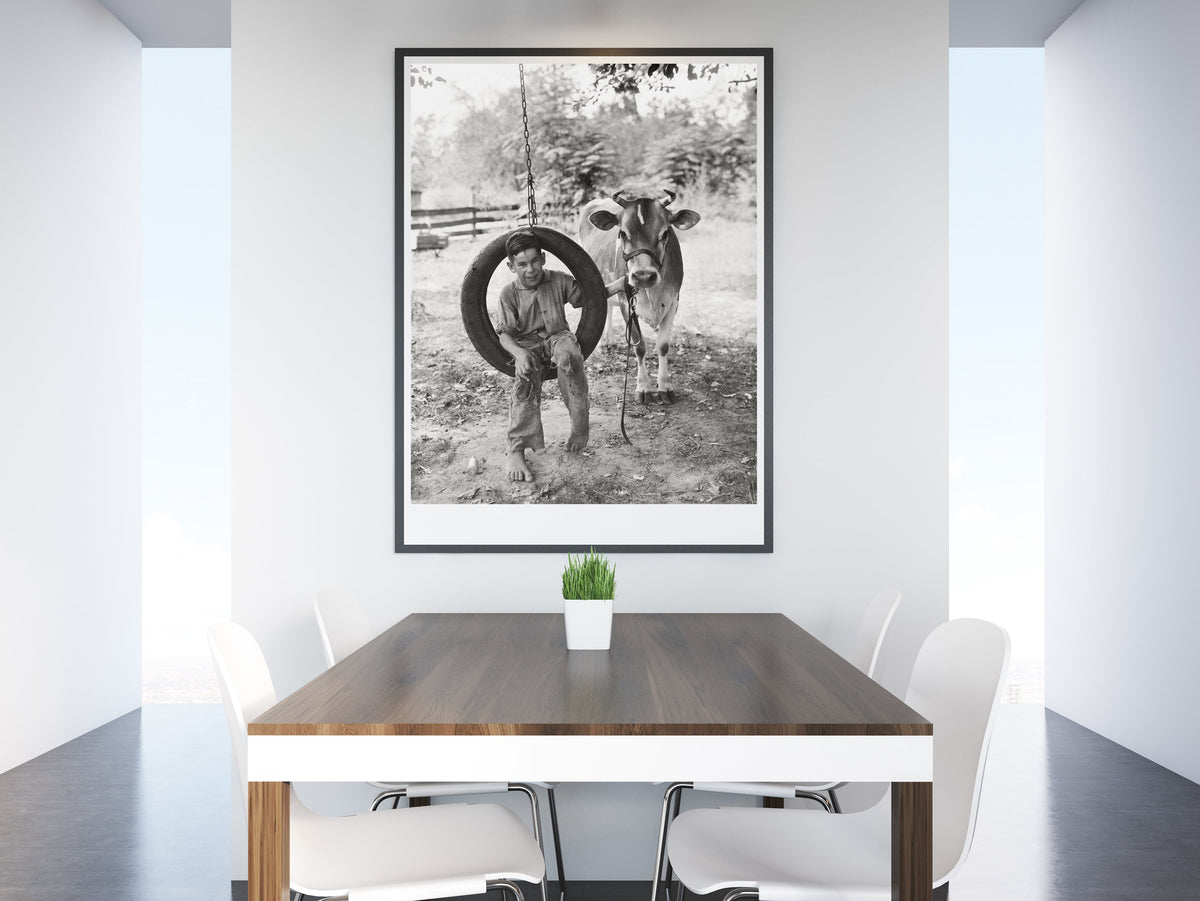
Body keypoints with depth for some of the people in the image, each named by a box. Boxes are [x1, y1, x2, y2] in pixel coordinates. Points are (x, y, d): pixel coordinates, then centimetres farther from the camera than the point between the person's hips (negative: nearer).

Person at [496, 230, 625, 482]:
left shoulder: (559, 281, 1)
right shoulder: (509, 293, -2)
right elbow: (505, 333, -7)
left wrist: (617, 285, -8)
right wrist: (519, 353, -28)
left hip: (558, 336, 1)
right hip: (527, 343, 0)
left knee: (569, 355, -36)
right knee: (526, 377, -32)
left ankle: (579, 426, -26)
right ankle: (516, 450, -33)